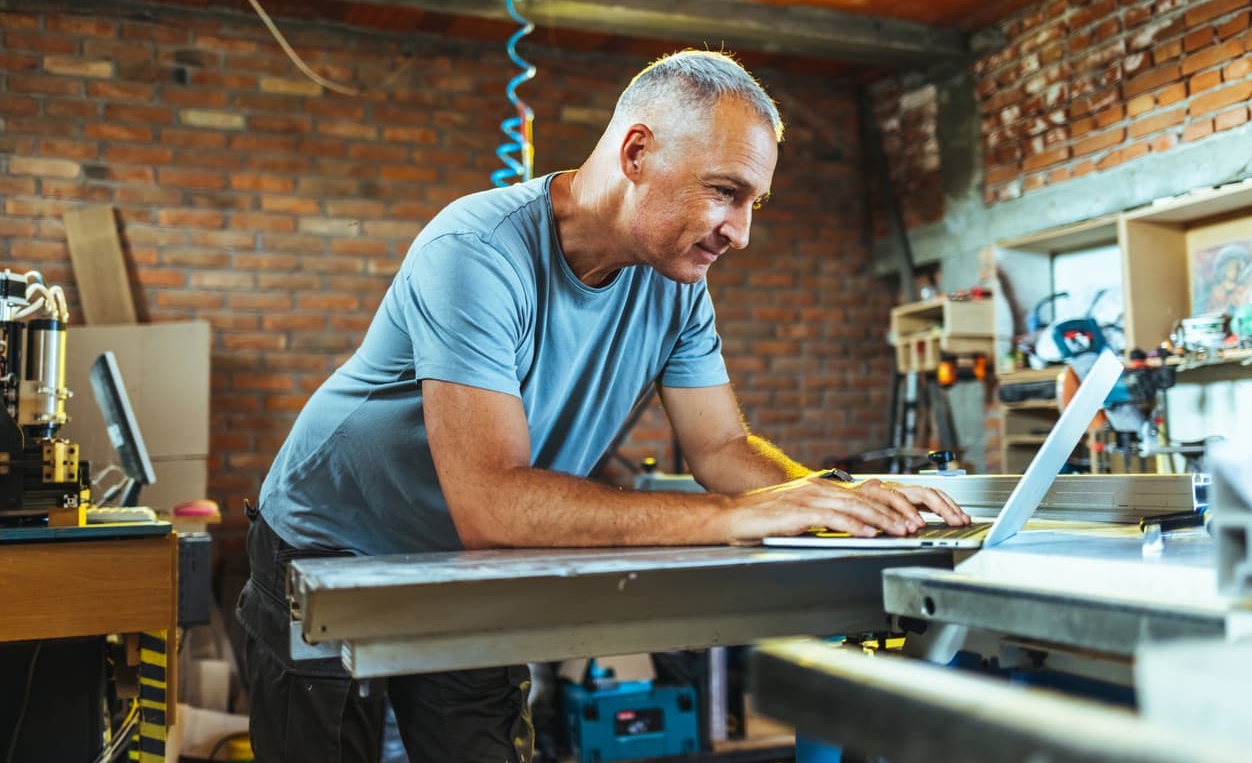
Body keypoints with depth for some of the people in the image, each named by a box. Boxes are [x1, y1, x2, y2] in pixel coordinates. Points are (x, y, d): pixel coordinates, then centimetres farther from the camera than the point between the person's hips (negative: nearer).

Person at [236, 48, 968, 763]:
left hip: (469, 577, 5)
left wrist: (839, 497, -24)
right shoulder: (479, 251, -32)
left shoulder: (675, 280, -10)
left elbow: (723, 448, -3)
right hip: (329, 562, -5)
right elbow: (490, 502, -40)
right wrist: (737, 515, -39)